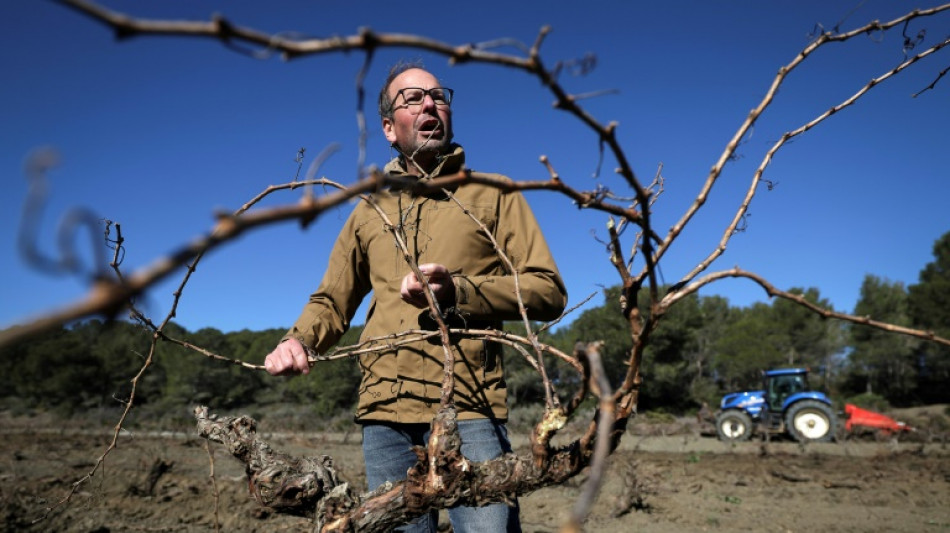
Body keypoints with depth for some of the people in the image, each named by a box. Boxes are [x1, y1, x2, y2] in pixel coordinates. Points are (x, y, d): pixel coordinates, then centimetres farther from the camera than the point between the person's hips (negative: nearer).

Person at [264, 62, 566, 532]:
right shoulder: (369, 212, 18)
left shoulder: (494, 194, 8)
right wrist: (297, 341, -1)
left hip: (470, 410, -3)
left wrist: (457, 292, -15)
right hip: (384, 415, 4)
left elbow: (549, 291, -1)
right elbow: (331, 301, 21)